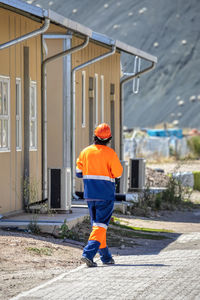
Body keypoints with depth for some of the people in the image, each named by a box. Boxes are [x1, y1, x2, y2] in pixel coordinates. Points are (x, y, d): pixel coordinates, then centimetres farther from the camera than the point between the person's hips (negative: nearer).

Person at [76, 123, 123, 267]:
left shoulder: (85, 152, 3)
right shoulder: (110, 153, -11)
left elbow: (79, 172, 7)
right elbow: (118, 173, -8)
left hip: (90, 194, 5)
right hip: (106, 194, -5)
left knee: (97, 223, 15)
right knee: (101, 225, -4)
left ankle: (106, 256, 19)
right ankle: (88, 253, -20)